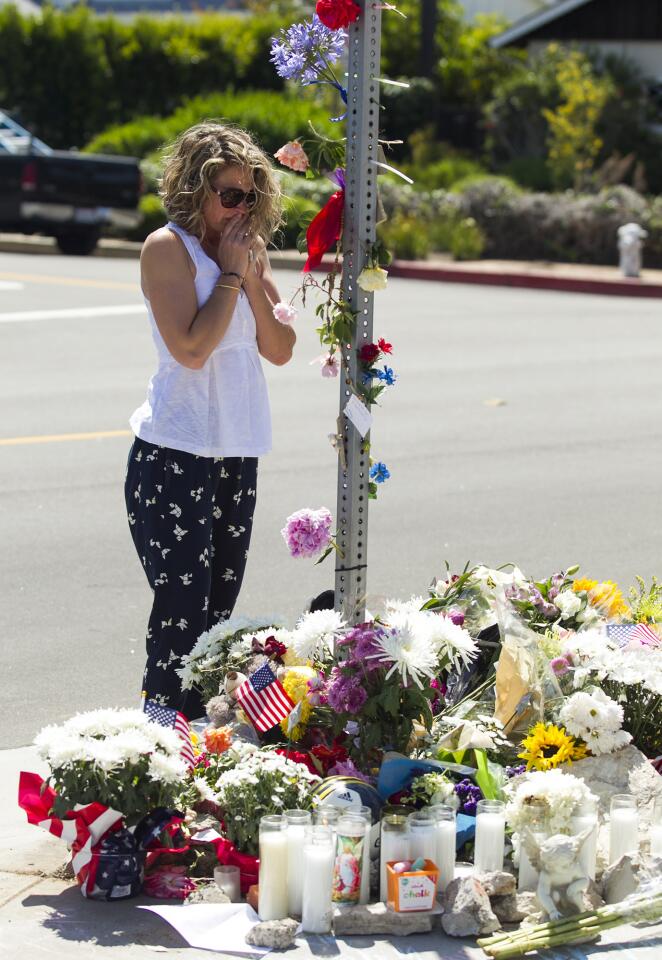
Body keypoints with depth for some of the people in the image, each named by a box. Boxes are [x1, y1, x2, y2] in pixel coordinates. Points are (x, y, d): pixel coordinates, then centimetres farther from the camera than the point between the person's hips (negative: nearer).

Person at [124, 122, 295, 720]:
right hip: (175, 454, -7)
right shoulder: (168, 247, -8)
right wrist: (231, 273, -11)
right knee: (182, 610, -11)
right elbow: (192, 349, -18)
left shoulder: (249, 249, 11)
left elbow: (280, 350, 7)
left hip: (237, 451, 7)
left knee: (219, 606, 7)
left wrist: (253, 276, -5)